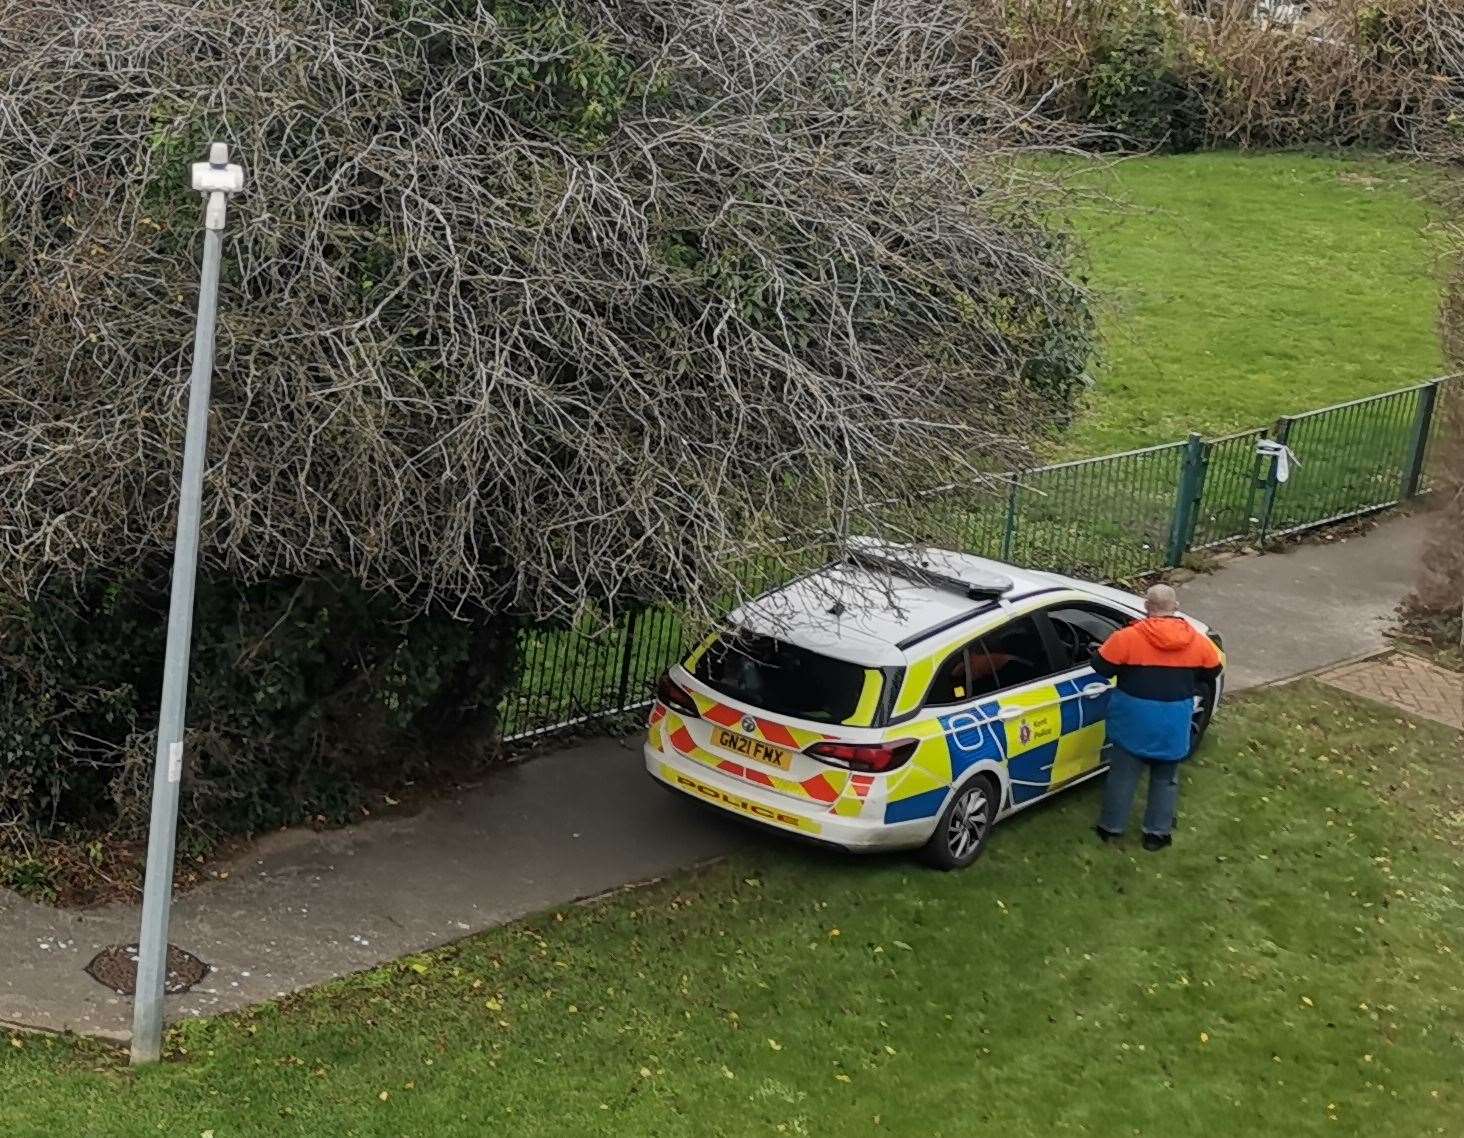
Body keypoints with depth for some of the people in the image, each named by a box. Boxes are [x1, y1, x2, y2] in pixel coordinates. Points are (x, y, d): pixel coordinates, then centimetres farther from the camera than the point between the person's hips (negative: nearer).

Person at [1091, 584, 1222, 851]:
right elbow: (1213, 670, 9)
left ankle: (1111, 827, 23)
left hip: (1134, 720, -2)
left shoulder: (1128, 638, -16)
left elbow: (1101, 666, -7)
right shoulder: (1197, 641, -6)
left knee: (1123, 774, 13)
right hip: (1175, 724, 2)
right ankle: (1157, 833, 22)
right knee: (1166, 778, 17)